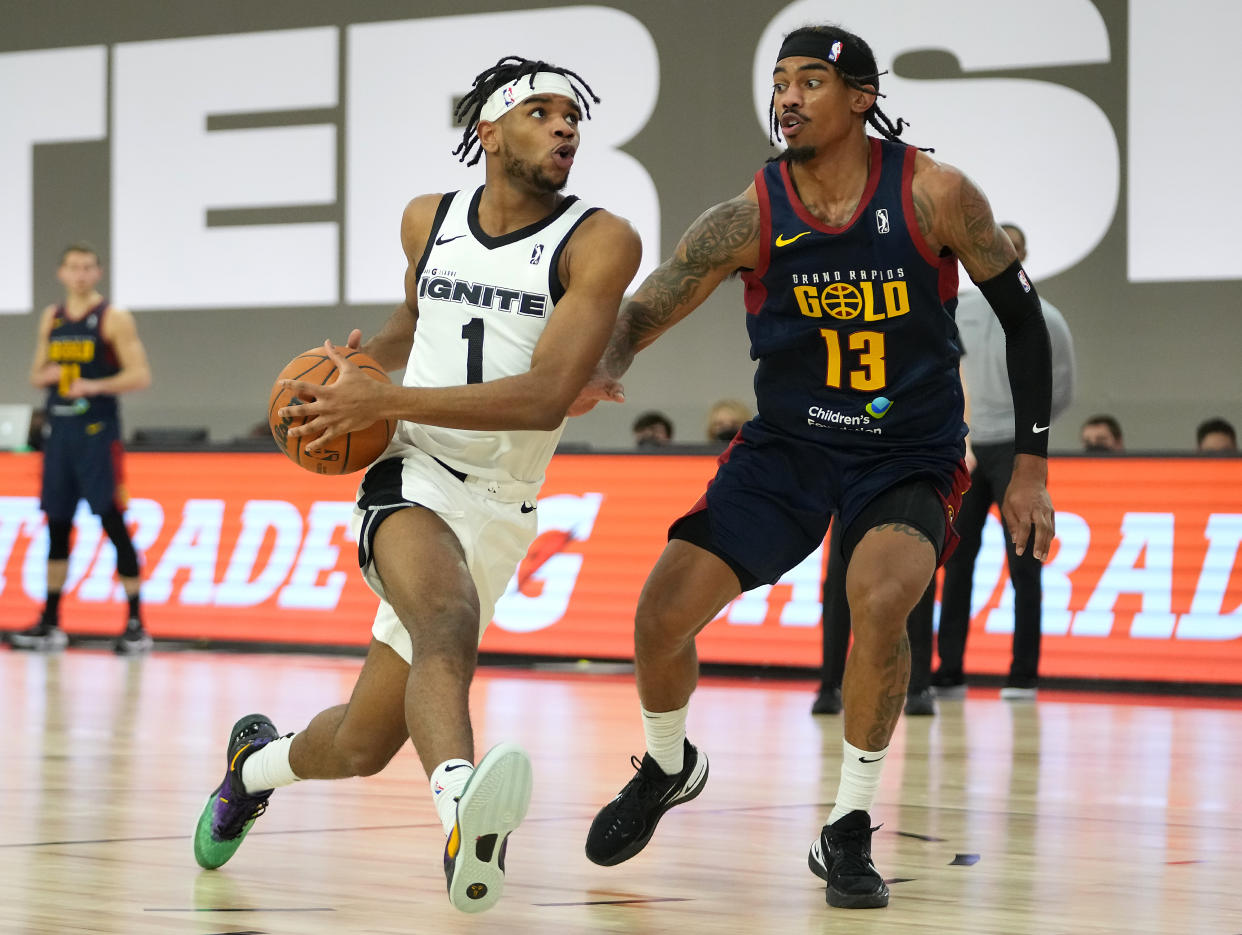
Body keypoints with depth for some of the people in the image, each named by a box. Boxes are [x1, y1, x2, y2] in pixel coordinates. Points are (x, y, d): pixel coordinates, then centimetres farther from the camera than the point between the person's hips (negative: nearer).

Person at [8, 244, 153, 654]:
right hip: (58, 432, 6)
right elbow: (36, 374, 20)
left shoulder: (114, 319, -4)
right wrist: (46, 375, -5)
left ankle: (136, 624, -5)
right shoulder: (51, 319, 13)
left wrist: (94, 386, -24)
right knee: (57, 526, 9)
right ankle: (50, 624, 16)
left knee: (113, 523, -8)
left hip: (98, 434, -6)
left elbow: (140, 375, -10)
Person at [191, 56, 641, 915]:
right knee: (448, 621, -36)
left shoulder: (600, 243, -8)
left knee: (364, 742, 7)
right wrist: (358, 358, 7)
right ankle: (462, 812, -61)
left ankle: (257, 763, 41)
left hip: (499, 510, 0)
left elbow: (546, 397, -18)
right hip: (414, 478, 0)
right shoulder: (429, 222, 6)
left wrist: (382, 400, -21)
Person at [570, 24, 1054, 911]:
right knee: (661, 613, -8)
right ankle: (667, 767, 27)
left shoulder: (934, 195, -15)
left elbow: (1021, 313, -4)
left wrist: (1031, 464, -5)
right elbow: (641, 314, -9)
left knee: (881, 595, -32)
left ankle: (848, 831, -14)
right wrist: (598, 370, -34)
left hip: (908, 454, -2)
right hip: (787, 446, 3)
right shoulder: (750, 218, -11)